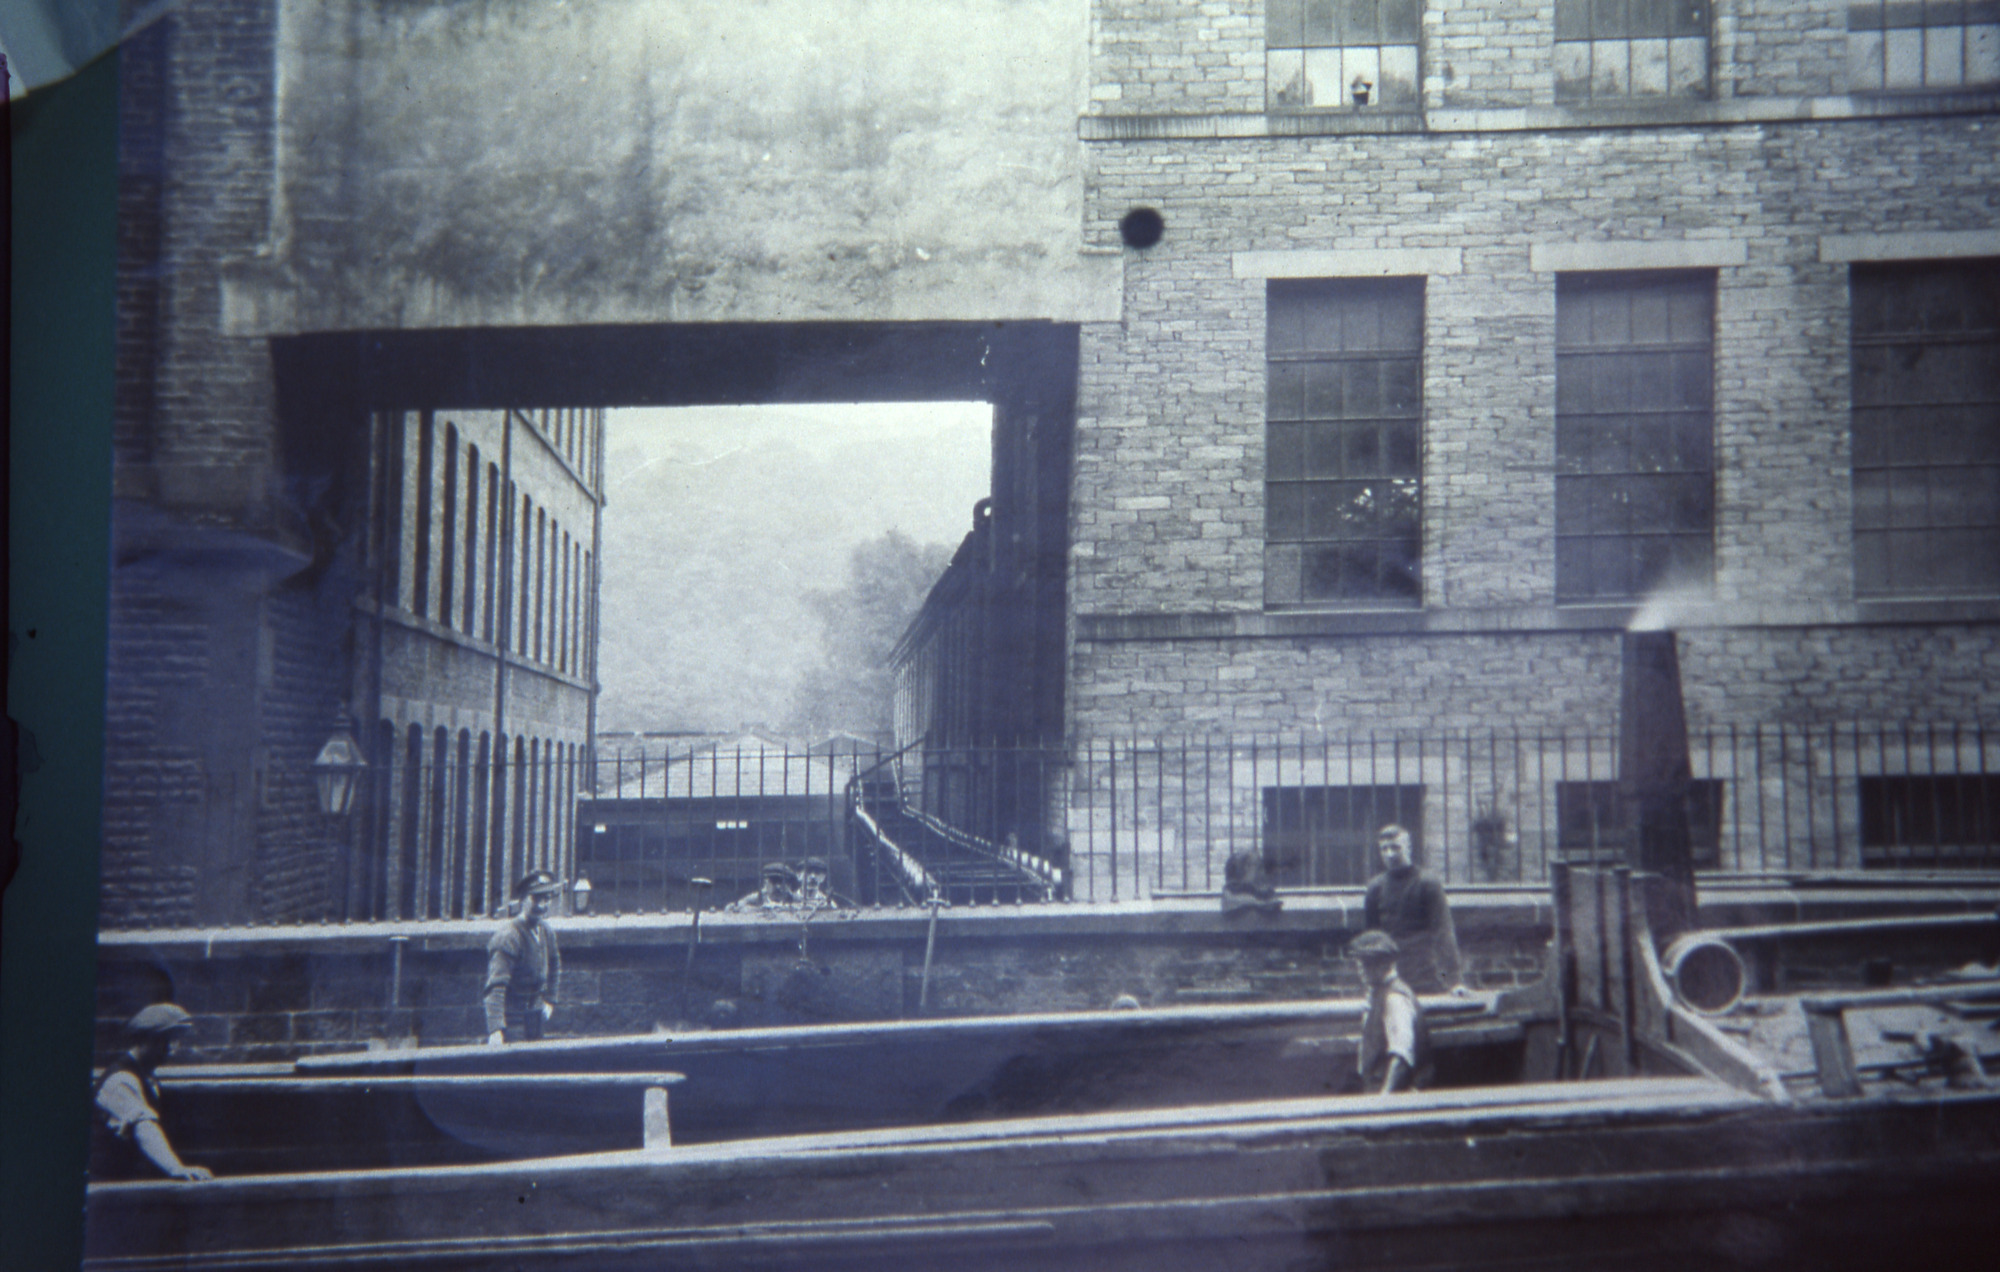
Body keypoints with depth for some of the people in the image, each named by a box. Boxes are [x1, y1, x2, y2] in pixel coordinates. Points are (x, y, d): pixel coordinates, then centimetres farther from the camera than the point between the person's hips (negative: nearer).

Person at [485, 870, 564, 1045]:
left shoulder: (547, 932, 6)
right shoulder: (508, 937, -19)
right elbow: (496, 986, -24)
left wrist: (549, 1000, 21)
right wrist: (495, 1030, -31)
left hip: (535, 1018, 7)